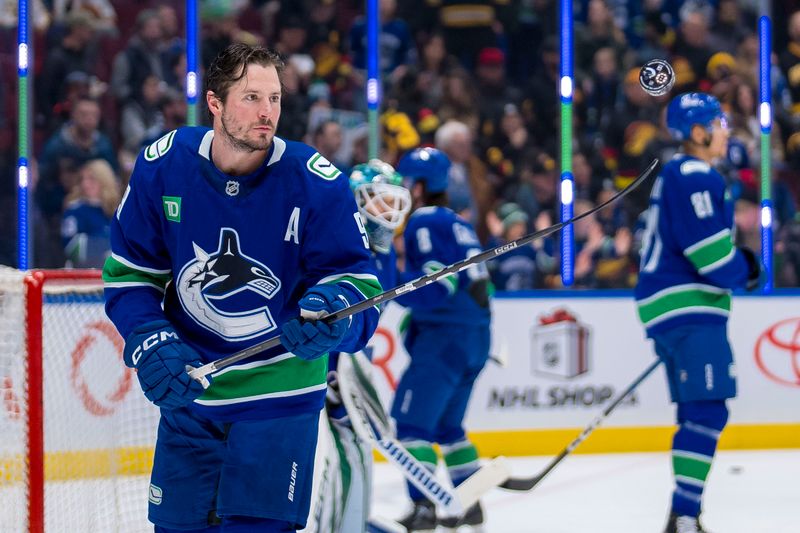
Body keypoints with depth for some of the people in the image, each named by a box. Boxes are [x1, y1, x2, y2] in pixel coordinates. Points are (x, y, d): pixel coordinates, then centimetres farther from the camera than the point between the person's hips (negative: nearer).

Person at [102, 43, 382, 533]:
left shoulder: (317, 184, -17)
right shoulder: (161, 167, -9)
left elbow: (358, 285, -15)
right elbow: (129, 273, 0)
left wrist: (332, 310, -37)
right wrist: (150, 344, -15)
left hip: (280, 395, -3)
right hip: (189, 385, 3)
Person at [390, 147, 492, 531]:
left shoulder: (425, 223, -10)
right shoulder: (457, 223, 19)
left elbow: (436, 287, -20)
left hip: (446, 336, -10)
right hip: (476, 335, 10)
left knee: (411, 417, -10)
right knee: (446, 424, 19)